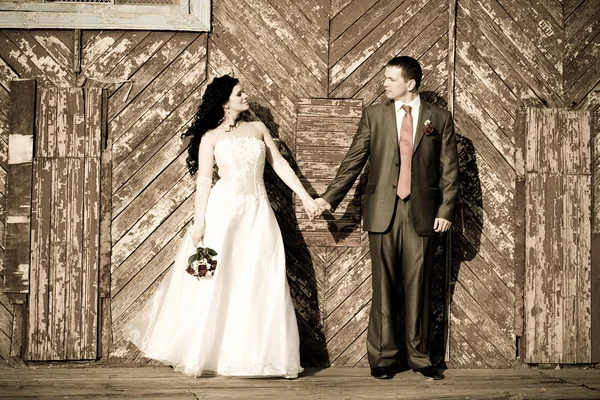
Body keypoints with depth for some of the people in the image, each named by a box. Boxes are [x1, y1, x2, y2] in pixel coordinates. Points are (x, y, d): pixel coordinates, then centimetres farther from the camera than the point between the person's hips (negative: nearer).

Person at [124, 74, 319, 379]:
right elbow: (203, 180, -1)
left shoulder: (258, 129, 14)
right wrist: (199, 221, -10)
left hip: (257, 212, 3)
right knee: (214, 283, -2)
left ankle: (261, 354, 7)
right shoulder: (210, 137, 5)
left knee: (262, 284, -1)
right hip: (223, 210, -3)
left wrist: (305, 196, 6)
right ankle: (202, 353, 9)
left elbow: (280, 165, 13)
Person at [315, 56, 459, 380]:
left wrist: (446, 210, -3)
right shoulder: (374, 115, 8)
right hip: (383, 212, 1)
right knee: (383, 287, 3)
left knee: (418, 286, 3)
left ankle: (420, 357, 12)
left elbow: (449, 169, 5)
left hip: (422, 214, -1)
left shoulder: (439, 118, 6)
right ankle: (383, 358, 10)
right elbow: (353, 160, 8)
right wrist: (330, 198, 3)